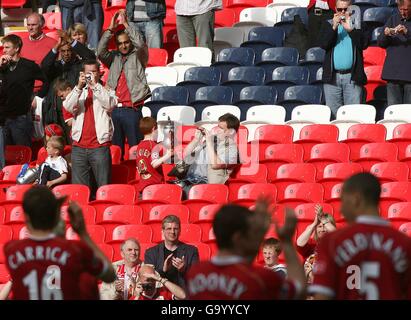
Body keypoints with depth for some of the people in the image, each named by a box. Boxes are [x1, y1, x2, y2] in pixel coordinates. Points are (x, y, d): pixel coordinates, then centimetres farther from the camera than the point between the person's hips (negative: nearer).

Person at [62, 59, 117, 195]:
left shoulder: (105, 91, 11)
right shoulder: (78, 92, 17)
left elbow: (110, 104, -12)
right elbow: (68, 107, -3)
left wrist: (95, 85, -15)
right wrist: (79, 87, -15)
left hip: (99, 144, -3)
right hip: (79, 145, 3)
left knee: (103, 186, -7)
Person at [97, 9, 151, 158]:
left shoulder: (138, 56, 7)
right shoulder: (114, 58, 17)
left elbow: (140, 44, -12)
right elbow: (100, 52, 0)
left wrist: (126, 24, -12)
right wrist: (110, 28, -6)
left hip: (132, 110, -4)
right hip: (114, 109, 4)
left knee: (135, 146, -5)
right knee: (116, 147, 6)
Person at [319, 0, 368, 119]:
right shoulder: (328, 24, 13)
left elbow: (364, 43, -4)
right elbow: (323, 44, -2)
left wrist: (350, 29, -12)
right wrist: (334, 27, -10)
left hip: (352, 77, -1)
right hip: (332, 76, 1)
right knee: (333, 112, 0)